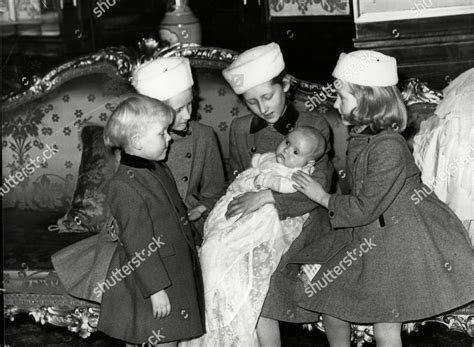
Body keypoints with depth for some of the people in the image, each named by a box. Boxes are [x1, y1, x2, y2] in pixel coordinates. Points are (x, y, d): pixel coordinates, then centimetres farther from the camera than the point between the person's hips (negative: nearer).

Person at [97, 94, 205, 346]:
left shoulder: (157, 170, 6)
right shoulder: (125, 187, -24)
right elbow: (138, 244, -23)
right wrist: (156, 289, -21)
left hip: (176, 275, 9)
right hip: (150, 280, -9)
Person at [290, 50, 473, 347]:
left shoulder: (388, 147, -25)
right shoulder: (359, 139, 5)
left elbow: (364, 208, -21)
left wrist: (322, 196, -6)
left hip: (404, 242, -9)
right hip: (372, 242, 9)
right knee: (329, 302, 9)